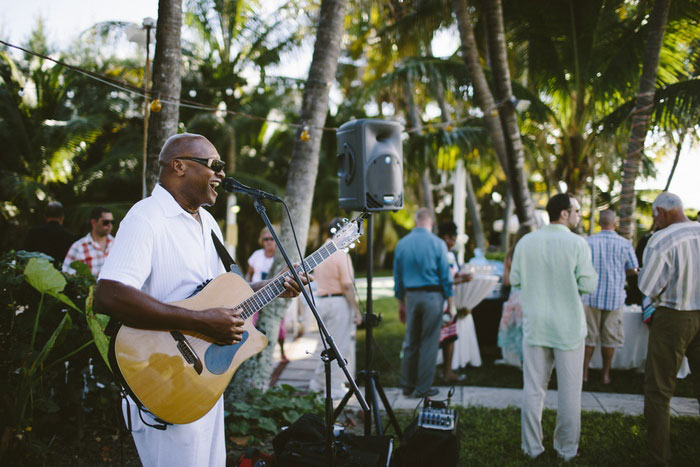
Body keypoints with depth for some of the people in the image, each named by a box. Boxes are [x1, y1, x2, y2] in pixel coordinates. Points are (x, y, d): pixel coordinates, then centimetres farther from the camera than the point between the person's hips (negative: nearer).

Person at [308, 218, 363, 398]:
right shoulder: (341, 255, -14)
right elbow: (347, 286, -18)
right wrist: (357, 310, -15)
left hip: (322, 301, 8)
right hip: (339, 302, -8)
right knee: (340, 346, -1)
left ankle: (318, 382, 24)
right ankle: (335, 388, 4)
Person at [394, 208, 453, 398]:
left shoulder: (402, 244, 5)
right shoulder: (437, 243, -6)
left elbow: (397, 276, 10)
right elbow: (445, 275, -5)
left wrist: (401, 303, 17)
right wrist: (449, 300, 4)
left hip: (411, 296, 4)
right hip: (432, 295, -4)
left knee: (410, 342, 13)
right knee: (429, 343, 2)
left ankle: (408, 385, 19)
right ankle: (423, 388, 6)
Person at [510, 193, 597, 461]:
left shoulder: (525, 242, -1)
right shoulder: (577, 244, -11)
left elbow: (515, 280, 5)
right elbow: (588, 285, -11)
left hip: (535, 325, 3)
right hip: (568, 326, -3)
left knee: (533, 389, 10)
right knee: (569, 391, 10)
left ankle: (532, 447, 17)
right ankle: (567, 448, 20)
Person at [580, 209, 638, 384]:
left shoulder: (588, 242, -5)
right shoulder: (625, 244, -4)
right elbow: (633, 270, 2)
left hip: (591, 296, 0)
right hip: (614, 297, 0)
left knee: (588, 337, 8)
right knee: (609, 338, 10)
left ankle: (584, 373, 12)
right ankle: (606, 375, 17)